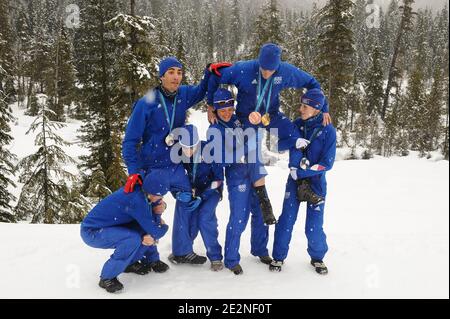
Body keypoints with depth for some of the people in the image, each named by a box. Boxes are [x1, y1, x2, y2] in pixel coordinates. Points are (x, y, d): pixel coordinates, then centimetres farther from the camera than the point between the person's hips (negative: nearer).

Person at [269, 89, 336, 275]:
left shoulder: (328, 130, -9)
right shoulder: (297, 125, 0)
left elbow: (327, 163, -11)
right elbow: (293, 147, -8)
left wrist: (302, 172, -17)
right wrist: (298, 164, -28)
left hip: (316, 182, -2)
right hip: (295, 179, 2)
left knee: (314, 224, 1)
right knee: (287, 219, 0)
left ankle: (317, 257, 26)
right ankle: (279, 256, 17)